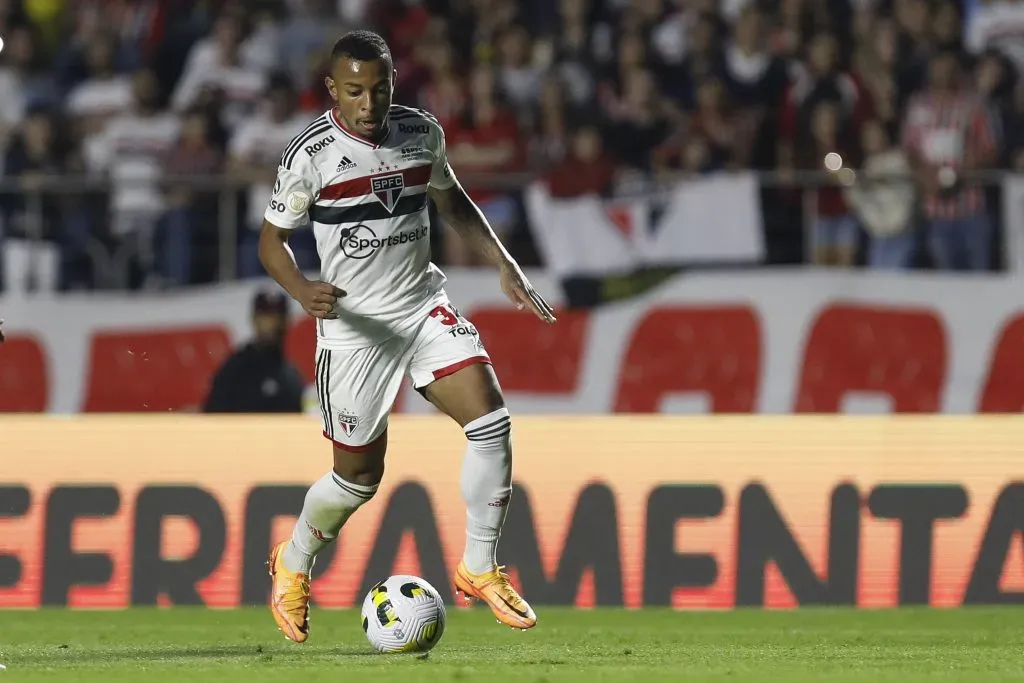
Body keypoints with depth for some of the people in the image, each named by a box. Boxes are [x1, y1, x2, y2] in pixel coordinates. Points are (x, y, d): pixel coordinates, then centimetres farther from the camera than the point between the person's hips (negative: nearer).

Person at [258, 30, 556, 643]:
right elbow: (272, 239, -4)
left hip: (425, 305, 4)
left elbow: (452, 202, 18)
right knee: (359, 476, 3)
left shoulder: (422, 133, 0)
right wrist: (303, 290, -24)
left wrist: (506, 266, 8)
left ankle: (479, 569, -4)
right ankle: (294, 565, 33)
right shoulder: (312, 154, -13)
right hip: (355, 324, -4)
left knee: (490, 417, -17)